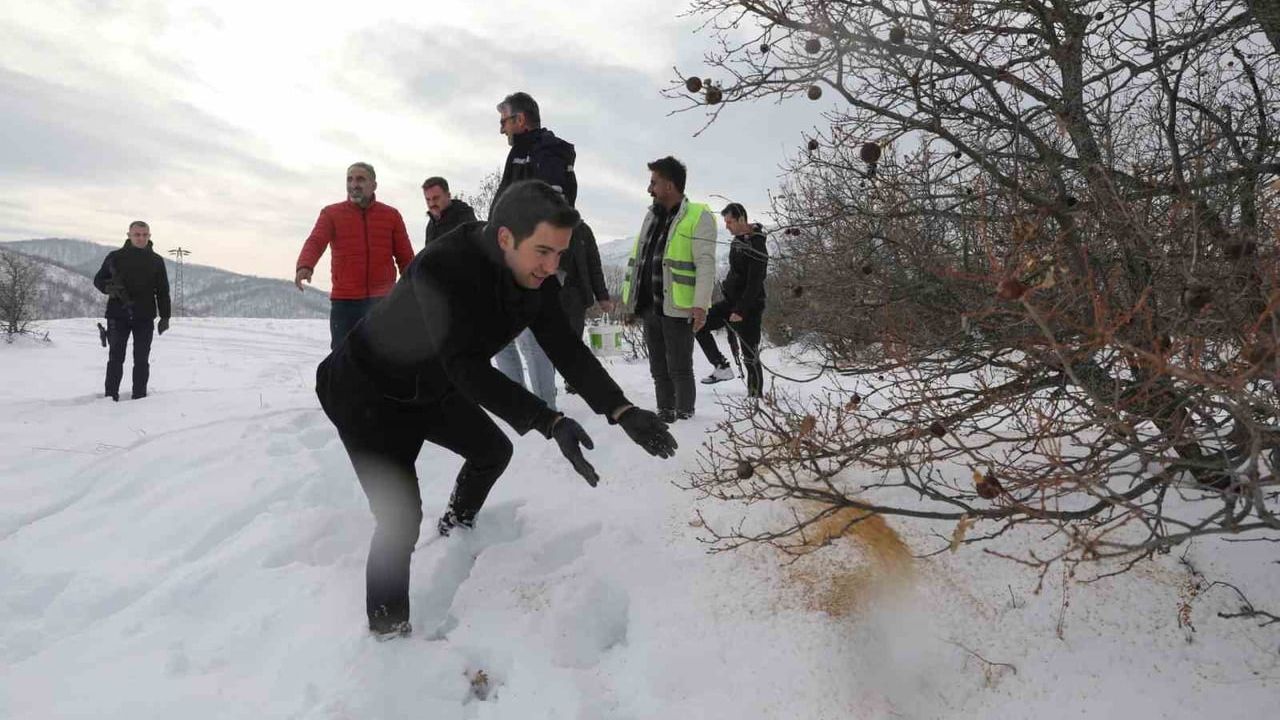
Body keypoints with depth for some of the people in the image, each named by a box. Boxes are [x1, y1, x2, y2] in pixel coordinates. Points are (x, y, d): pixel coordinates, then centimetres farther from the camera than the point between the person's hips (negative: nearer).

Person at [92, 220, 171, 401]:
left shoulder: (156, 261, 8)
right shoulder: (115, 257, 4)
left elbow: (163, 291, 9)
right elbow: (98, 279, 9)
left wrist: (165, 317, 2)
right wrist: (108, 287, -14)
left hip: (145, 318, 1)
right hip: (118, 315, -1)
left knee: (141, 360, 5)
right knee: (116, 358, 2)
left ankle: (139, 398, 10)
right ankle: (110, 398, 8)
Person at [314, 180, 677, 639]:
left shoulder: (536, 278, -13)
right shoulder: (443, 268, -38)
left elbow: (566, 350, -13)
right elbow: (468, 368, -41)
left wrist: (622, 411, -24)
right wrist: (550, 423, -48)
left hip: (430, 390, 8)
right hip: (367, 394, -8)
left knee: (493, 451, 21)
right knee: (401, 516, -16)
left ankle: (456, 527, 49)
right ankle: (388, 629, 4)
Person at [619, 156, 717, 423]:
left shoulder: (698, 216, -6)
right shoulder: (652, 216, 16)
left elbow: (706, 264, -14)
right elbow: (637, 261, 19)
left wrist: (701, 304, -22)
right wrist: (630, 301, 16)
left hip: (677, 308, -7)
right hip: (649, 307, 7)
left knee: (679, 369, -1)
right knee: (658, 368, 14)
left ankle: (684, 417, 10)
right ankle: (664, 414, 25)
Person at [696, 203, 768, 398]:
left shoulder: (756, 246, -17)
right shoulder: (737, 240, 10)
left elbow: (755, 283, -21)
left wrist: (741, 311, -23)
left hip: (748, 307, -9)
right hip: (730, 301, 9)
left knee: (750, 357, -4)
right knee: (700, 324, -2)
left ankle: (755, 396, 6)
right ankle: (722, 368, 1)